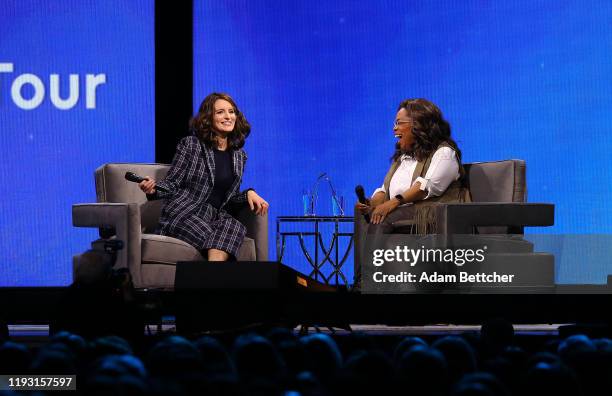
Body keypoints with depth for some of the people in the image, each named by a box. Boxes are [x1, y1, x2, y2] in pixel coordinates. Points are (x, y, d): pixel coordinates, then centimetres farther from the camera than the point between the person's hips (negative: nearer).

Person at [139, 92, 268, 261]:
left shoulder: (239, 156, 17)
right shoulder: (190, 145, 2)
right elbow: (172, 184, 3)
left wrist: (249, 194, 1)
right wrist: (153, 189, -19)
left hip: (215, 216, 4)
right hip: (182, 214, -4)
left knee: (235, 227, -33)